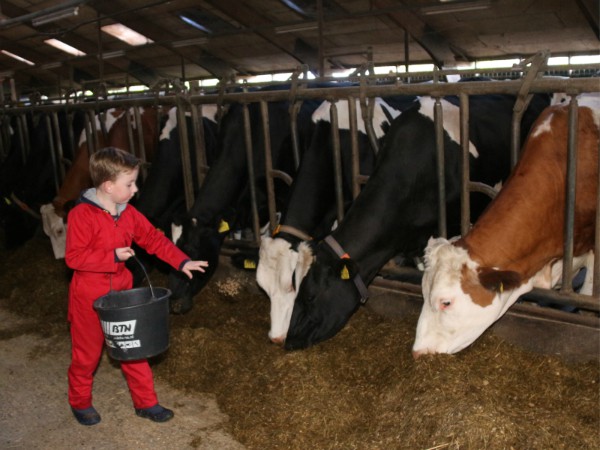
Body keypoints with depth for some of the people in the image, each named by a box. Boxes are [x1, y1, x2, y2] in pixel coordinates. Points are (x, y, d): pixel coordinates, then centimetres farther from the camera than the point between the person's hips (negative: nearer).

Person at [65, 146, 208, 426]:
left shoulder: (128, 214, 1)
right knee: (87, 353, 12)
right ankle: (80, 402, 35)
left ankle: (145, 402, 24)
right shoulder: (81, 215, -20)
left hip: (122, 295, 6)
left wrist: (181, 262, -5)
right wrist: (113, 256, -26)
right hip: (89, 298, -6)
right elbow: (73, 257, -22)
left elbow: (154, 239, 4)